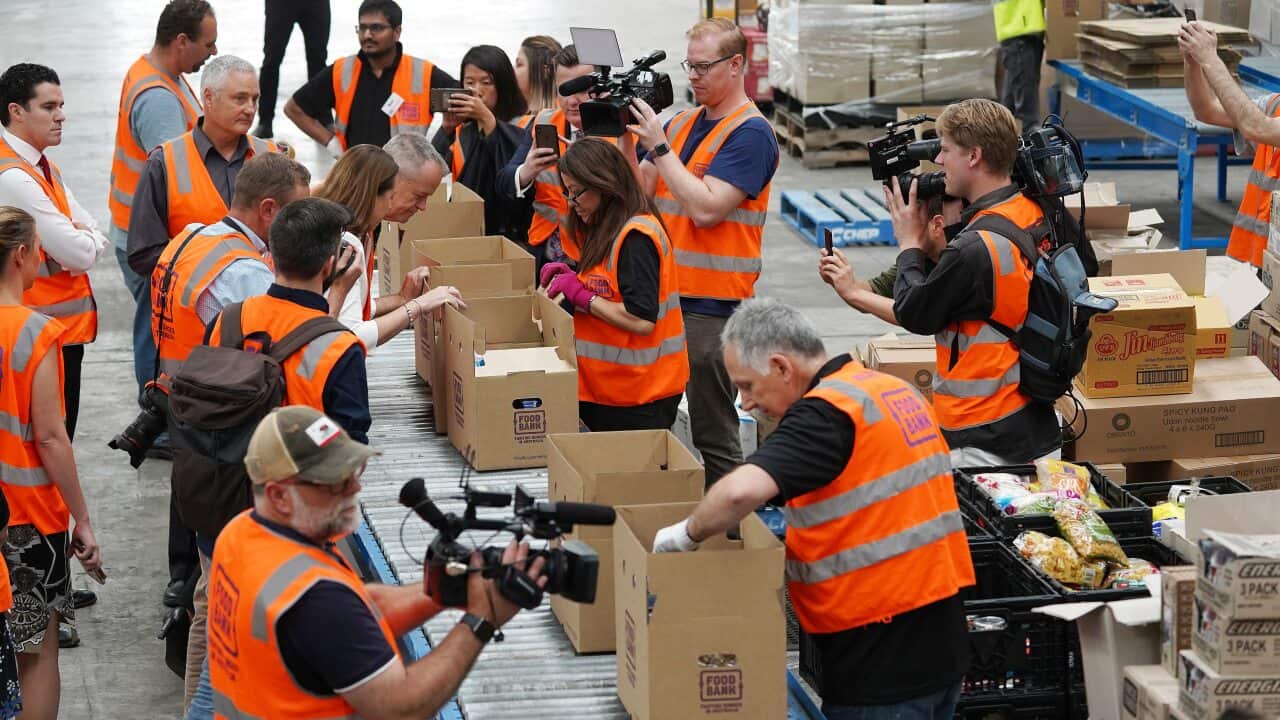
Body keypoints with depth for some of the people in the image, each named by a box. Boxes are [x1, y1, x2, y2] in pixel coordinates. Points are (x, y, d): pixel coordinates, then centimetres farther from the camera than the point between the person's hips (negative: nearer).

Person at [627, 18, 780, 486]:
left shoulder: (750, 133, -9)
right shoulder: (682, 123, 14)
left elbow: (706, 209, -19)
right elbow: (640, 192, 11)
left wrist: (659, 146, -17)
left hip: (712, 305, -8)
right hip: (666, 292, 8)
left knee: (712, 435, -2)